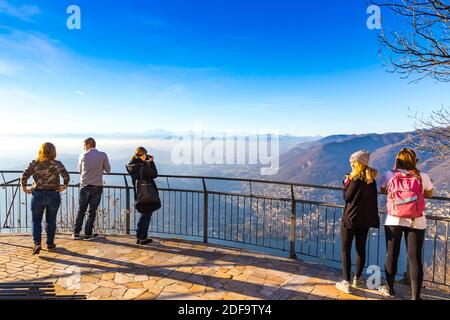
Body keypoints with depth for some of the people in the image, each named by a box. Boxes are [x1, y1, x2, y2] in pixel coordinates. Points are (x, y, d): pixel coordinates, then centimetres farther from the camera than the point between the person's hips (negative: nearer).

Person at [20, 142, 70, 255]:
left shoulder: (34, 163, -1)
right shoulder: (56, 164, -7)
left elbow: (23, 177, -8)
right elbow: (66, 175, -18)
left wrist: (24, 189, 3)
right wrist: (64, 185, -4)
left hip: (37, 195, 1)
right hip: (53, 195, 0)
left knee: (36, 221, 12)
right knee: (51, 221, 14)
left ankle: (37, 243, -3)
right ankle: (50, 244, 22)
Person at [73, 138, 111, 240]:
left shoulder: (83, 156, 0)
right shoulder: (103, 155, -3)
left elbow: (80, 170, 13)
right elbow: (107, 170, 4)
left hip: (85, 186, 1)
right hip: (97, 186, -1)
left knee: (81, 210, 13)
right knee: (92, 211, 7)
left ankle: (76, 232, 16)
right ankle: (88, 234, 10)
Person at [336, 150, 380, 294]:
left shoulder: (357, 177, -14)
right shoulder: (371, 178, 7)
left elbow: (347, 197, -13)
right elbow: (370, 198, 12)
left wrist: (346, 183, -2)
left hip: (350, 218, -7)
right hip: (365, 219, 7)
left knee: (346, 250, 1)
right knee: (361, 248, 16)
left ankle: (346, 283, 1)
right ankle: (357, 279, 27)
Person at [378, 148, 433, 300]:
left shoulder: (389, 175, -4)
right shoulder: (422, 177, -4)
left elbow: (382, 190, 14)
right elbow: (430, 194, 15)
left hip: (394, 221, 0)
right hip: (416, 222, 0)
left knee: (392, 255, 13)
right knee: (415, 258, 6)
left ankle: (390, 288, 28)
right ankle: (415, 296, 11)